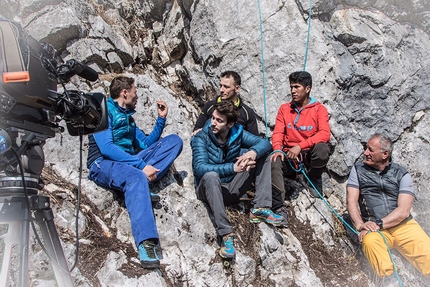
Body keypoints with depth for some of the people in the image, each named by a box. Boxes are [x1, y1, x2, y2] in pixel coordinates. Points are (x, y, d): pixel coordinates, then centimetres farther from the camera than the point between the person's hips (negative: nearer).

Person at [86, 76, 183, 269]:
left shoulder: (128, 117, 25)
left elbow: (146, 144, 25)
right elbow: (106, 147, -15)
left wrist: (161, 118, 18)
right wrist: (141, 165, -23)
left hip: (130, 164, 8)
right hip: (104, 164, -7)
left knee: (174, 140, -5)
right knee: (136, 177, -42)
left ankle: (141, 183, -26)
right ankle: (146, 242, -53)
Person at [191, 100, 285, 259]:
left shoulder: (237, 132, -4)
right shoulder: (201, 138, -16)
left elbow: (265, 143, -7)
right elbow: (200, 168, -29)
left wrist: (253, 152, -31)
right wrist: (233, 168, -38)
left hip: (232, 189, 4)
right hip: (210, 190, -4)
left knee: (263, 156, -5)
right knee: (211, 176, -40)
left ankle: (260, 209, -14)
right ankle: (225, 234, -38)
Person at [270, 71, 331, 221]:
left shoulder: (319, 109, 0)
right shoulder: (284, 109, 10)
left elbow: (325, 134, -15)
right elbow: (278, 132, 1)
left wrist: (300, 146, -26)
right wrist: (277, 149, -21)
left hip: (309, 156, -1)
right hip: (289, 157, 1)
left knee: (322, 148, -33)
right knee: (274, 161, -31)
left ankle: (313, 179, -1)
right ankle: (279, 207, -30)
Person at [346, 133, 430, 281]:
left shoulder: (401, 174, 8)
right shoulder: (358, 169, 11)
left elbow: (404, 210, -3)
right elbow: (351, 201, 1)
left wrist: (378, 224, -18)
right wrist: (360, 225, -17)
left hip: (404, 225, 1)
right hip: (374, 229, 0)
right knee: (370, 241, -34)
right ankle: (389, 279, -23)